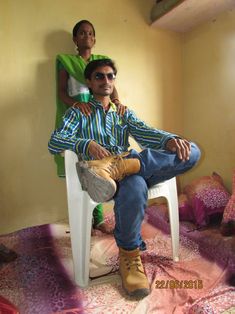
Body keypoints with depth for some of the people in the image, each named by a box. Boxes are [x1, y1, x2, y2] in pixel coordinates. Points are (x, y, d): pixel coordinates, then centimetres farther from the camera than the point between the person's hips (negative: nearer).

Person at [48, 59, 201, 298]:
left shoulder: (125, 113, 26)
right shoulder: (78, 112, 15)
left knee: (191, 151, -18)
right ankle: (129, 255, -16)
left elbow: (144, 132, 5)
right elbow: (54, 142, -1)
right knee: (135, 186, -39)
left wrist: (170, 140, -18)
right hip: (100, 168, -4)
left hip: (130, 163, 5)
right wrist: (87, 144, -21)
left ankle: (118, 168, -35)